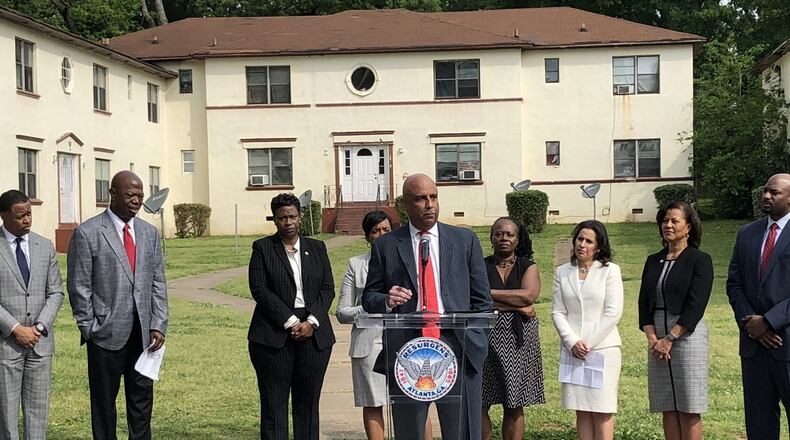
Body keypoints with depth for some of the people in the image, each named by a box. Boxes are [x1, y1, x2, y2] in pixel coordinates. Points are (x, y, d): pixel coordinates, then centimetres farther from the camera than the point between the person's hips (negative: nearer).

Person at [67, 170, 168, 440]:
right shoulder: (87, 233, -6)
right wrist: (89, 329, -7)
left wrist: (159, 325, 1)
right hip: (107, 334, -4)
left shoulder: (149, 233, 10)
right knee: (104, 402, 7)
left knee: (142, 400, 9)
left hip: (143, 334, 4)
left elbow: (158, 283, 9)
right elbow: (79, 288, -5)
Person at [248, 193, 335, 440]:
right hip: (274, 334, -2)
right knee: (274, 403, -2)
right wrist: (290, 322, -11)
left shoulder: (317, 248, 13)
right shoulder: (262, 248, 5)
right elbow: (259, 289, -4)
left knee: (308, 401, 4)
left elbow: (328, 289, 8)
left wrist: (311, 322, -8)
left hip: (314, 335, 3)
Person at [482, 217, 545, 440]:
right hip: (486, 338, -1)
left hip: (518, 340, 1)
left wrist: (488, 293, -9)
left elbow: (529, 295, -11)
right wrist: (516, 306, -12)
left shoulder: (528, 267, 9)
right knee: (480, 404, -5)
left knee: (514, 407, 4)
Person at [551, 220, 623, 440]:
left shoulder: (610, 271, 0)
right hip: (572, 350, 3)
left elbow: (613, 313, -6)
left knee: (602, 410, -1)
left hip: (603, 349, -3)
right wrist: (572, 342, -9)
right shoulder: (562, 272, 9)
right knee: (581, 411, 6)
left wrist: (588, 343, -10)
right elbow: (557, 312, 5)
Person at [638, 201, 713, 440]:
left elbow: (695, 306, -11)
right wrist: (652, 337, -5)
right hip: (658, 339, 5)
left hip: (687, 336, -5)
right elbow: (644, 303, 9)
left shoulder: (699, 260, -2)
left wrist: (670, 339, -14)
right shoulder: (653, 261, 15)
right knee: (667, 408, 6)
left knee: (689, 409, -3)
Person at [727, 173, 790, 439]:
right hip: (754, 342, 5)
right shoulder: (747, 234, 13)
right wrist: (749, 323, -4)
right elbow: (734, 284, 10)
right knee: (758, 417, 9)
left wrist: (768, 321, -15)